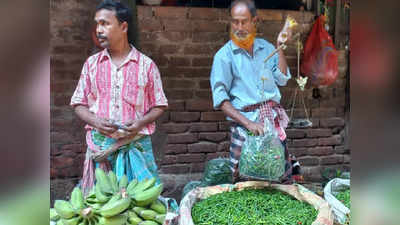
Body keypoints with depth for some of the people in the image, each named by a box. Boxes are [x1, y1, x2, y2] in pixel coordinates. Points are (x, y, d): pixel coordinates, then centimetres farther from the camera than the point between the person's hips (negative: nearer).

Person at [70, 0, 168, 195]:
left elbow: (159, 106, 7)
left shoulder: (146, 65, 4)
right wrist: (95, 121, -8)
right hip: (100, 145, 2)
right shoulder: (91, 63, 10)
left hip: (136, 144, -1)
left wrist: (141, 122, -12)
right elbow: (79, 104, 11)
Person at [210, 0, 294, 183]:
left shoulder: (266, 47, 14)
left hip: (274, 119, 4)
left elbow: (282, 79, 7)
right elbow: (220, 99, -9)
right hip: (244, 121, -4)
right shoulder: (224, 55, -1)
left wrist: (280, 48, 3)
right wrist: (248, 123, -19)